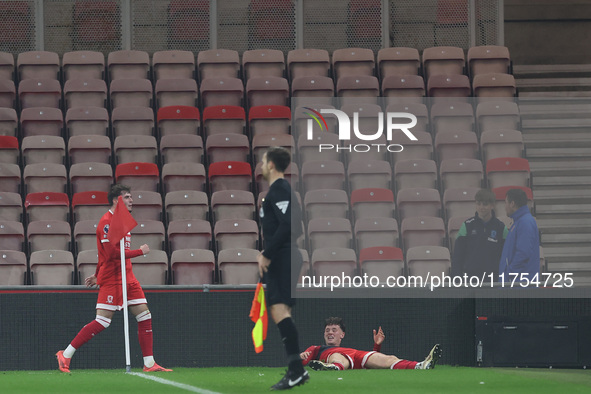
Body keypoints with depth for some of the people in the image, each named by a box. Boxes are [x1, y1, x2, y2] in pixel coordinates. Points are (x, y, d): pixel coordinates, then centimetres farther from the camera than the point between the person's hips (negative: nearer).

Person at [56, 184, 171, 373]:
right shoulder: (107, 222, -12)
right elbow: (112, 253, -21)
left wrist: (98, 275, 25)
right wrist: (140, 251, -13)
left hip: (127, 278, 9)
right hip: (111, 279, -9)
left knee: (145, 316, 2)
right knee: (102, 322, -11)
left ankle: (149, 363, 4)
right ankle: (65, 355, -2)